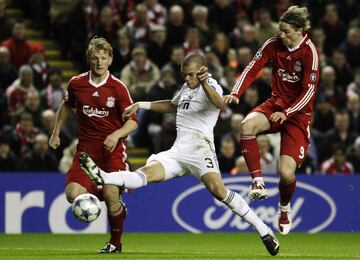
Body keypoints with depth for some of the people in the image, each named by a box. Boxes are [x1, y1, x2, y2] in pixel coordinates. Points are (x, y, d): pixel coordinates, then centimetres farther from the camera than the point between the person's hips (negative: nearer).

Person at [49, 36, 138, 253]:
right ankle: (115, 204, 17)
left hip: (112, 148, -3)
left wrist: (116, 135, -24)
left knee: (111, 196, -17)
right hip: (86, 148, 3)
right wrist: (56, 133, 24)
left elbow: (133, 120, -6)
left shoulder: (118, 87, -6)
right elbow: (67, 106, 25)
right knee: (73, 194, -16)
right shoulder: (76, 83, 4)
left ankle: (115, 243, 10)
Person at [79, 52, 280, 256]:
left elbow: (219, 104, -27)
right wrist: (141, 105, 41)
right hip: (177, 151, 7)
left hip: (199, 146, -7)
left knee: (218, 189, -27)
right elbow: (172, 106, 46)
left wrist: (205, 83, -46)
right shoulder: (186, 88, 25)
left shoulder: (211, 86, -2)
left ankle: (263, 230, -24)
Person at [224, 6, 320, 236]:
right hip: (276, 103, 4)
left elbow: (309, 90, -18)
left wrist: (286, 113, -28)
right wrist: (236, 93, -24)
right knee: (248, 124, -33)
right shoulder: (274, 44, -4)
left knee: (286, 172, -14)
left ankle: (285, 208, 21)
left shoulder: (310, 52, -16)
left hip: (299, 113, -4)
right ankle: (258, 182, -24)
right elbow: (253, 68, -8)